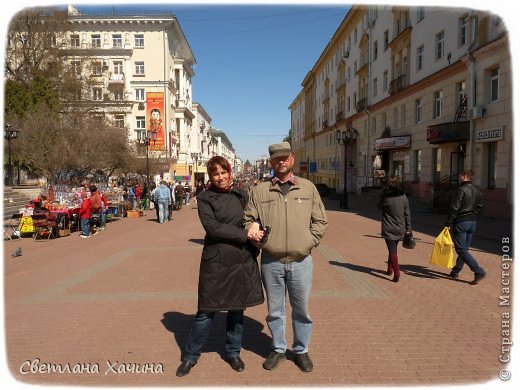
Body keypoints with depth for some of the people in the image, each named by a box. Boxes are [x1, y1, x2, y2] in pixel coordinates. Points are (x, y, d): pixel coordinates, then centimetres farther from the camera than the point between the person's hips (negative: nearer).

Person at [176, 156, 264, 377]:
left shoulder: (239, 196, 10)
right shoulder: (205, 198, -2)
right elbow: (212, 227, -14)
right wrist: (245, 235, -16)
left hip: (243, 259, 4)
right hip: (216, 260, -3)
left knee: (237, 308, 13)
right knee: (207, 310, 4)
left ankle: (233, 353, 32)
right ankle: (191, 356, 23)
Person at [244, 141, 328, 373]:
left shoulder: (308, 188, 4)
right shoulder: (260, 190, 3)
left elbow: (320, 221, 6)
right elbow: (248, 219, 7)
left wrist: (309, 242, -4)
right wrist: (253, 231, -13)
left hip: (301, 261, 0)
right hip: (271, 262, 0)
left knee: (302, 310, 13)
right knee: (275, 310, 14)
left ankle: (301, 351, 33)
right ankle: (278, 349, 34)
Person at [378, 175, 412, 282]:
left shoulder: (384, 196, -13)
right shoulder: (403, 196, -4)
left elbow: (380, 206, 7)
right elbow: (407, 213, 1)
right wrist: (408, 228, 7)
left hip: (388, 228, -4)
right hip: (400, 228, 4)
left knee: (392, 250, -1)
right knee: (393, 249, 20)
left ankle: (396, 273, -10)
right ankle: (390, 269, 34)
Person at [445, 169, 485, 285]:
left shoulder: (462, 190, -15)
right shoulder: (478, 191, 10)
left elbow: (454, 208, -18)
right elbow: (479, 207, 15)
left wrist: (448, 223, -14)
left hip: (461, 222, -8)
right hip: (473, 223, 8)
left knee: (461, 250, -4)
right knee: (464, 248, 14)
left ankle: (479, 272, -10)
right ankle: (455, 271, 22)